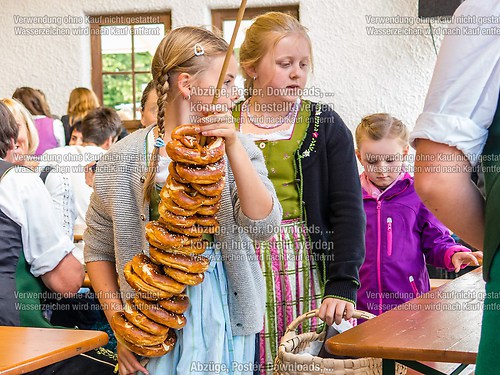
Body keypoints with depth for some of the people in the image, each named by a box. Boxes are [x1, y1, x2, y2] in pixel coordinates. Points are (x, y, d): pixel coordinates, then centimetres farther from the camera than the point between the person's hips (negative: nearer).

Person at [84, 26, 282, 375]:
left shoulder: (238, 148, -1)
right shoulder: (123, 159, -5)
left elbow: (263, 226, -15)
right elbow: (99, 250, 3)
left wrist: (233, 147, -23)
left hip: (225, 314, 2)